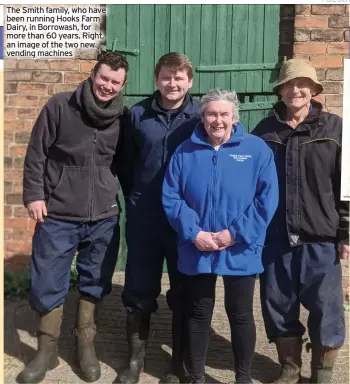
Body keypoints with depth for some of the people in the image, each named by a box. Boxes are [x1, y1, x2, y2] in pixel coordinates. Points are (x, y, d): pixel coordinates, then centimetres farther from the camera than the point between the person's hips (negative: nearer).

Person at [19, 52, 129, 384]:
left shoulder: (122, 118, 2)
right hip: (57, 217, -2)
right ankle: (46, 351, 26)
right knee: (47, 287, 5)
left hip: (103, 219, 2)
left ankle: (85, 344, 32)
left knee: (94, 285, 12)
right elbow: (36, 154, -2)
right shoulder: (59, 106, -5)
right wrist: (33, 194, -7)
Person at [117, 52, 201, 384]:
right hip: (143, 220, 1)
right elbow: (127, 163, 10)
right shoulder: (138, 114, 2)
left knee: (184, 292, 11)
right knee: (138, 291, 10)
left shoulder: (201, 116, -2)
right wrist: (133, 200, 11)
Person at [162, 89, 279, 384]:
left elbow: (267, 199, -9)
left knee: (241, 314, 12)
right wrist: (194, 233, -14)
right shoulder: (186, 151, 2)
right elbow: (171, 197, -2)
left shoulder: (257, 149, -3)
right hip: (197, 250, 2)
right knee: (197, 313, 13)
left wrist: (236, 233, -15)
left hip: (240, 251, -1)